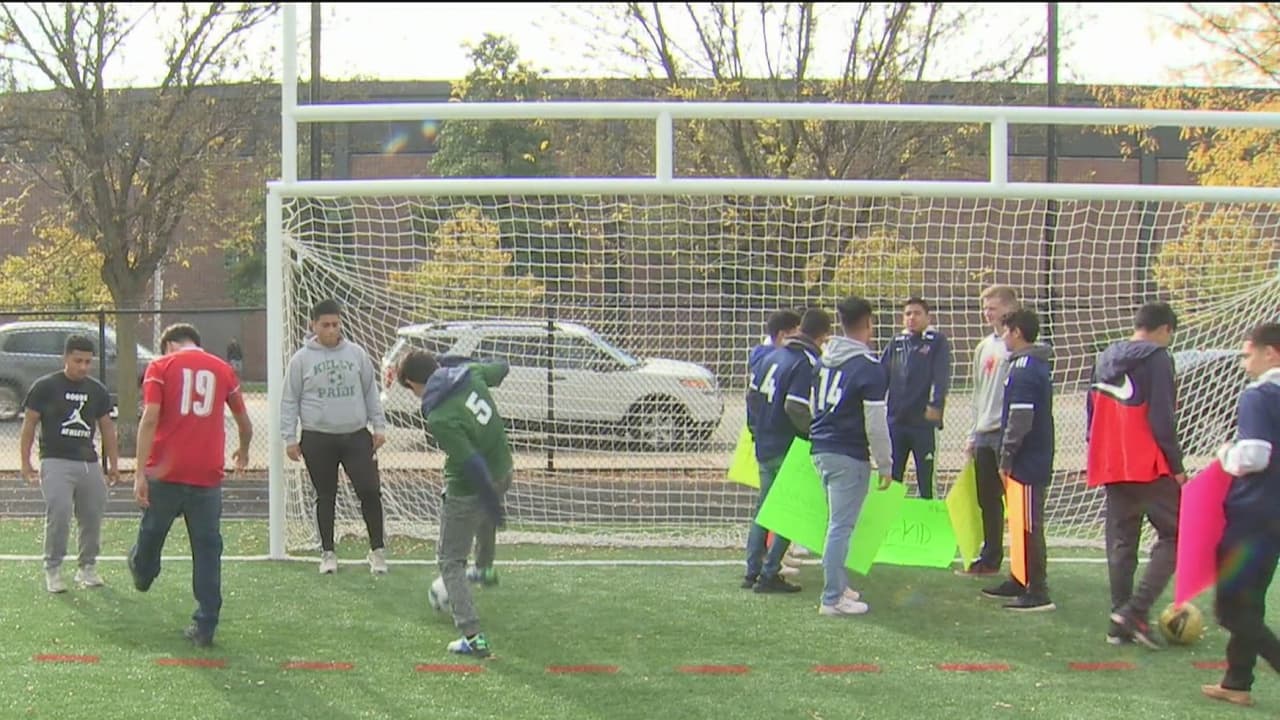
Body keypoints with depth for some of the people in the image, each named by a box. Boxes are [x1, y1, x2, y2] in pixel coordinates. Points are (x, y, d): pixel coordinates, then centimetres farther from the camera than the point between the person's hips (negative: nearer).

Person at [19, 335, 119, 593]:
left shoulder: (97, 390, 10)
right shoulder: (45, 387, -2)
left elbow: (107, 427, 18)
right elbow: (29, 424, 2)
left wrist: (113, 463, 15)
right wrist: (25, 463, -2)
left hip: (89, 463, 4)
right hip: (56, 462, -4)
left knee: (93, 516, 4)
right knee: (59, 514, -16)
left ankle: (87, 567, 20)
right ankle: (53, 570, -3)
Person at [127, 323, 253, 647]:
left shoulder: (160, 367, 2)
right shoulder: (223, 370, 10)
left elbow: (149, 419, -10)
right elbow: (244, 423, 17)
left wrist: (140, 473, -12)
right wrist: (243, 453, 39)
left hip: (166, 472, -1)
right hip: (207, 475, 1)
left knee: (152, 532, 23)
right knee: (207, 548, 5)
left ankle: (142, 572, 50)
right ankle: (204, 626, 5)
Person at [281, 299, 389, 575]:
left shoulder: (356, 354, 6)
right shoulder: (302, 359, 1)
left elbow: (371, 392, 13)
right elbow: (290, 401, 4)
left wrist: (379, 426, 8)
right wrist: (290, 438, -1)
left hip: (356, 436, 1)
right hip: (318, 439, -1)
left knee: (370, 492, -5)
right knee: (325, 498, 8)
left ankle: (377, 550, 7)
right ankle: (328, 553, 19)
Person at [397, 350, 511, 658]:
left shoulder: (439, 419, -30)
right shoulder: (470, 374, -10)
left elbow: (473, 464, -31)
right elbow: (500, 369, 13)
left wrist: (491, 503, -22)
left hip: (466, 491, -8)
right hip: (503, 474, 8)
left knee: (451, 561, 6)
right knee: (484, 516, 41)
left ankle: (473, 637, -1)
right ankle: (484, 568, 66)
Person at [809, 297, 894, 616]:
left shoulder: (824, 360, 10)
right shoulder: (869, 368, -14)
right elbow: (876, 424, -14)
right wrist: (885, 464, -6)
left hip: (820, 450, 8)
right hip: (849, 457, -8)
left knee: (838, 522, 19)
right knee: (841, 526, -5)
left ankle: (838, 586, 26)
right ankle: (833, 599, -3)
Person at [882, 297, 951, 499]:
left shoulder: (937, 342, 1)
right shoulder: (896, 344, 14)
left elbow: (942, 376, -9)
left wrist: (936, 404, -22)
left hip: (923, 422, -4)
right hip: (895, 420, 4)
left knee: (925, 481, 2)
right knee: (891, 477, 8)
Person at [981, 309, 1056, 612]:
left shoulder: (1024, 370, -17)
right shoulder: (1039, 366, 15)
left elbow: (1019, 419, -22)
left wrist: (1007, 458, -15)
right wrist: (1010, 455, 22)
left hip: (1027, 462, -10)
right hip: (1038, 459, 10)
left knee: (1030, 526, -7)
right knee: (1024, 524, 17)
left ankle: (1038, 592, -5)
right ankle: (1021, 581, 26)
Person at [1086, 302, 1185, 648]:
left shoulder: (1105, 359, 13)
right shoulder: (1157, 358, -9)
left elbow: (1092, 413, 17)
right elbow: (1162, 418, -15)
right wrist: (1176, 465, -10)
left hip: (1110, 467, 7)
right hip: (1151, 467, -7)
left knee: (1120, 543, 11)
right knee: (1174, 535, 0)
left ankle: (1120, 623, 10)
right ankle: (1135, 611, -12)